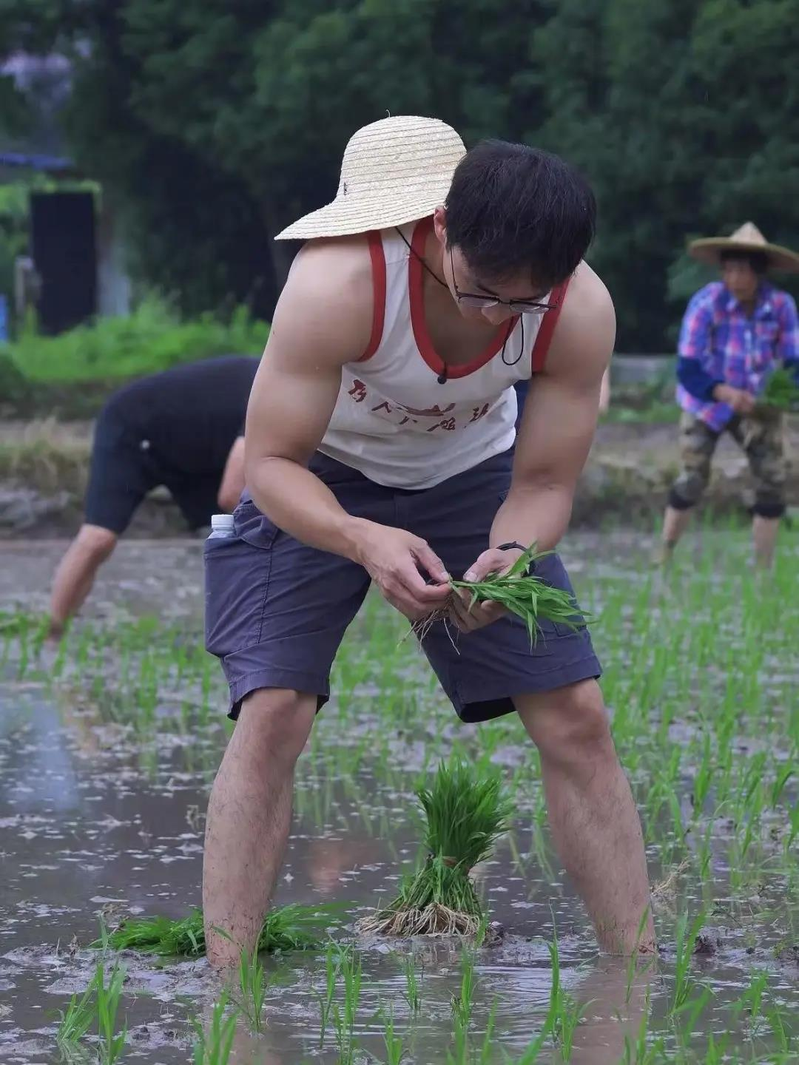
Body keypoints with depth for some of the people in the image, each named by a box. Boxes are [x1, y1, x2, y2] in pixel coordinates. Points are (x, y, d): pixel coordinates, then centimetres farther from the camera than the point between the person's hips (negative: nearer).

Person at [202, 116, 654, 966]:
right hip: (318, 481, -3)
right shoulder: (339, 284, -39)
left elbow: (543, 483, -17)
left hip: (470, 478, 3)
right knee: (272, 711, -20)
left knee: (577, 718, -5)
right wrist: (366, 543, -49)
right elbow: (272, 462, -30)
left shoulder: (581, 312, -28)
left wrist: (509, 558, -40)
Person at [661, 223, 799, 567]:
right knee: (692, 480, -8)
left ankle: (763, 571, 4)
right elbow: (688, 370, -26)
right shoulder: (706, 304, -25)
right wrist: (727, 394, -42)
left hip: (755, 405, 3)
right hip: (706, 401, -3)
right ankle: (664, 561, 8)